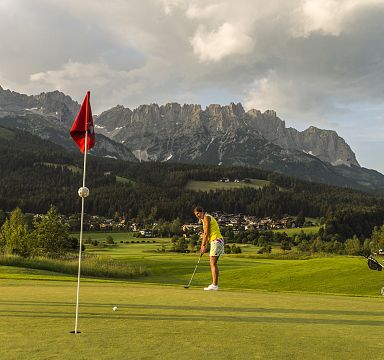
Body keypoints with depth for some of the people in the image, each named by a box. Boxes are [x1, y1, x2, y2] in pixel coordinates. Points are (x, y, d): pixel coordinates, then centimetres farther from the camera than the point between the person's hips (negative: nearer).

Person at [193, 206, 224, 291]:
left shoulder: (206, 217, -8)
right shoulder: (205, 219, 21)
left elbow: (206, 233, -12)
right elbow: (205, 234, 20)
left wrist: (203, 246, -7)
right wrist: (203, 246, 14)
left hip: (216, 241, -10)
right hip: (217, 242, 10)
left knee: (213, 264, -10)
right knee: (213, 264, 11)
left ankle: (214, 285, -12)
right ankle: (215, 284, 12)